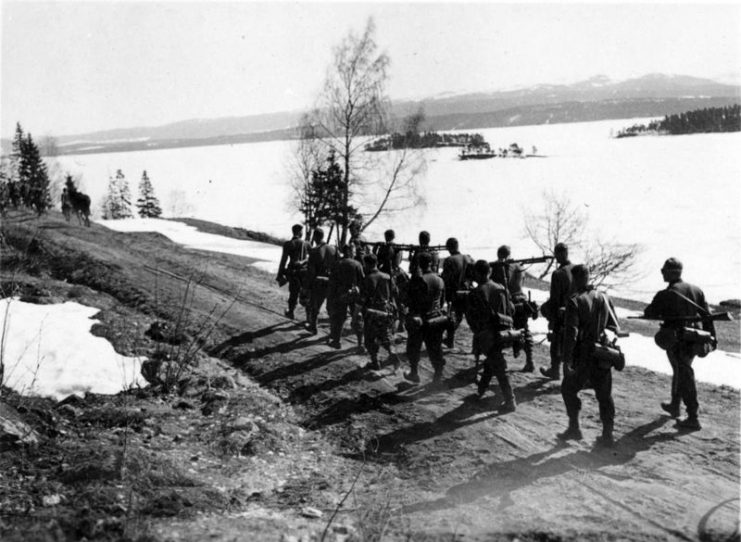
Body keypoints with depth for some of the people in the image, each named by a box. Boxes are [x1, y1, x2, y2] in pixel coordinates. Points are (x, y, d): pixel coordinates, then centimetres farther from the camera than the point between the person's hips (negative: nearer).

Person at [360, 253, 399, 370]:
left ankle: (375, 362, 13)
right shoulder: (387, 277, 1)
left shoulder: (367, 279, -14)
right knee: (386, 335, 17)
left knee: (370, 338, 11)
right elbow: (393, 294, 6)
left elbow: (363, 298, -15)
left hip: (371, 313, -4)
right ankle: (392, 353, -6)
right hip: (386, 311, 4)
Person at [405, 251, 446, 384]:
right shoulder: (439, 280, 2)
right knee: (435, 348, 11)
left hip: (419, 319, -4)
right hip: (436, 318, 4)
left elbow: (410, 299, -12)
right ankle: (438, 375, 13)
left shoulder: (417, 279, -15)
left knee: (413, 348, 12)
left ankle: (414, 373, 21)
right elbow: (442, 300, 11)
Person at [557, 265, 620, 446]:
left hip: (583, 356, -5)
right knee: (605, 395, 13)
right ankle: (607, 434, 15)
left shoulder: (575, 301, -12)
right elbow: (615, 327, 10)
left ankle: (574, 428, 15)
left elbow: (571, 333, -17)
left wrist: (567, 361, -17)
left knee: (568, 389, 14)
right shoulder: (605, 298, 6)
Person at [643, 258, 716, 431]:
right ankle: (674, 406, 41)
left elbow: (650, 313, -7)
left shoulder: (665, 295, -14)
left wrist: (648, 309, 15)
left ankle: (693, 419, 0)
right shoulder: (696, 290, 3)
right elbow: (707, 315, 4)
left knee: (685, 377, -2)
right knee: (680, 372, 24)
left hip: (676, 341, -6)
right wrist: (711, 336, 9)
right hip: (693, 339, 6)